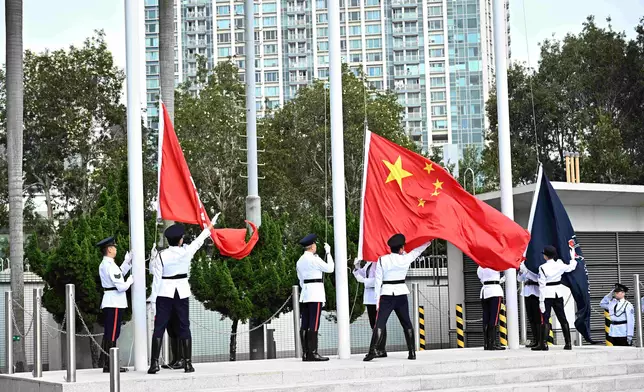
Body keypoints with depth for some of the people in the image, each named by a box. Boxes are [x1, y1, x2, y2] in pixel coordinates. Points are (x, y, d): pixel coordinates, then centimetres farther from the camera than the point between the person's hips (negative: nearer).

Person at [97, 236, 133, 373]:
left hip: (108, 303, 10)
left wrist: (128, 261, 23)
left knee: (108, 334, 13)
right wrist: (131, 280, -2)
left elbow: (119, 274, 25)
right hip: (115, 303, -10)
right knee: (112, 335, -7)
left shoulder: (103, 265, 13)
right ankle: (109, 365, -6)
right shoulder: (111, 266, -18)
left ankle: (106, 363, 17)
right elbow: (121, 286, -20)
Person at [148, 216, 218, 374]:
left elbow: (157, 279, -6)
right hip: (182, 291, 2)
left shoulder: (161, 256, -8)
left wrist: (154, 300, -1)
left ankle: (154, 363, -7)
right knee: (184, 327, 7)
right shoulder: (186, 252, -4)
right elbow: (198, 242, 16)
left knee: (159, 327, -1)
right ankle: (188, 363, 7)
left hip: (165, 292, -1)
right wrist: (208, 228, 34)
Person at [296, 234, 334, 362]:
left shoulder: (300, 261, 16)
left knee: (304, 325, 4)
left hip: (304, 294, 8)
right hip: (316, 294, -8)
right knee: (313, 325, -9)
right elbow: (330, 268, -6)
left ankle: (305, 353, 4)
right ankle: (312, 353, -11)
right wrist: (328, 252, 3)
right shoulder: (314, 259, -9)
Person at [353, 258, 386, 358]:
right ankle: (377, 350, 17)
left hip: (378, 298, -9)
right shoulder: (369, 263, 13)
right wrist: (357, 267, 7)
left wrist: (364, 280, -18)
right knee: (373, 324, 11)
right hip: (370, 298, 9)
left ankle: (382, 350, -1)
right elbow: (362, 275, 24)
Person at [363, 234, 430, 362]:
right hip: (401, 293, 2)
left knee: (380, 323, -9)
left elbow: (378, 281, -4)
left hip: (386, 294, -2)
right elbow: (418, 250, 18)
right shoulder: (405, 259, 0)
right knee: (406, 323, 13)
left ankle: (373, 350, -22)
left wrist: (377, 299, 1)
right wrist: (429, 240, 35)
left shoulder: (382, 260, -4)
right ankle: (412, 351, 15)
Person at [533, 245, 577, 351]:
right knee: (562, 318, 11)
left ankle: (543, 343, -11)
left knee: (545, 319, -5)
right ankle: (568, 343, 13)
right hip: (558, 292, 5)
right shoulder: (559, 265, -1)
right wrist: (574, 261, 43)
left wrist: (541, 301, -14)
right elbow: (571, 267, 20)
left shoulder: (543, 268, -14)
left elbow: (542, 285, -15)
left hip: (547, 294, -5)